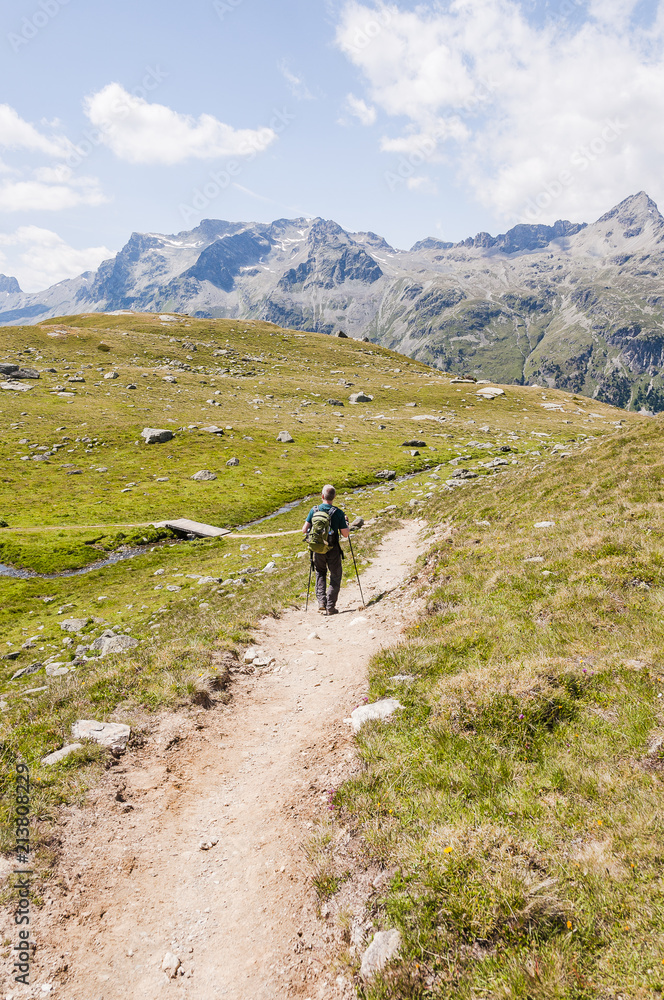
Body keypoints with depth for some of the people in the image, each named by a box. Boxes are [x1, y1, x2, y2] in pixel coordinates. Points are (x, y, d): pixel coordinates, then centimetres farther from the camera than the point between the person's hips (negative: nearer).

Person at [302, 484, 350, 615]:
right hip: (333, 550, -2)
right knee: (335, 576, 10)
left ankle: (321, 603, 8)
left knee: (320, 574, 21)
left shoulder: (314, 510, -4)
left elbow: (304, 530, -4)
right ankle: (330, 606, 5)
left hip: (317, 549, 3)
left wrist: (310, 531, 19)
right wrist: (346, 523, 10)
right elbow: (345, 534, -8)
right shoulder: (338, 513, -10)